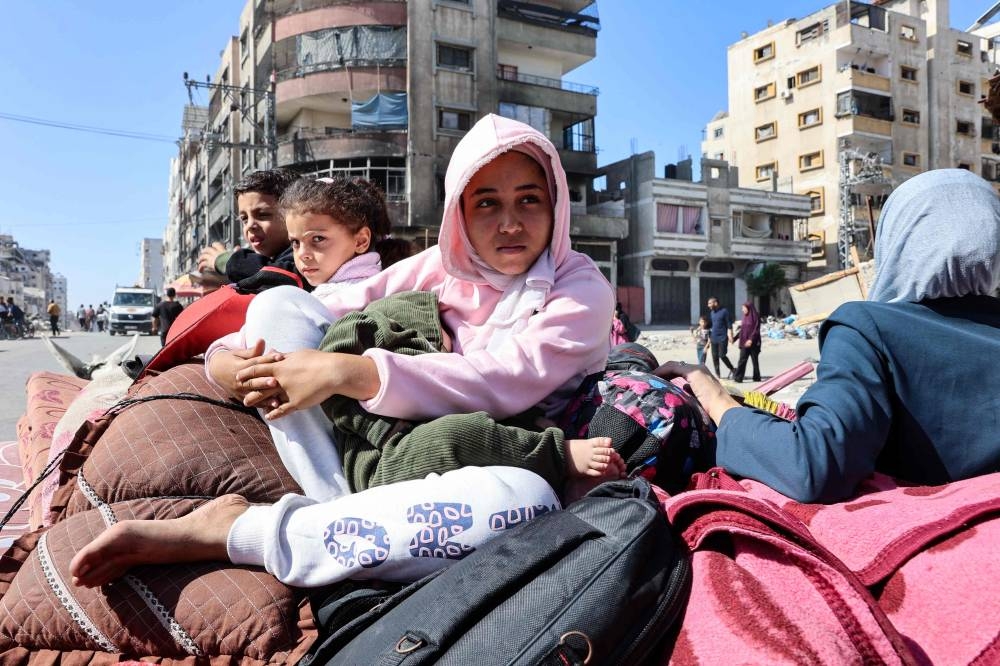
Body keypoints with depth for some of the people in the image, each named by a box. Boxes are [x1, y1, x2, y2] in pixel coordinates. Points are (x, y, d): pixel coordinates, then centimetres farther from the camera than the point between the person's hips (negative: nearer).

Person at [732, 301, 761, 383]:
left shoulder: (755, 317, -7)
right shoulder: (745, 317, 13)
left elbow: (756, 330, -14)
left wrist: (751, 339, -24)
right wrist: (735, 338, 15)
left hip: (753, 343, -6)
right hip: (744, 343, 6)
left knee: (754, 360, 4)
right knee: (742, 360, -3)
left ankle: (757, 377, 15)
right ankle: (738, 378, -8)